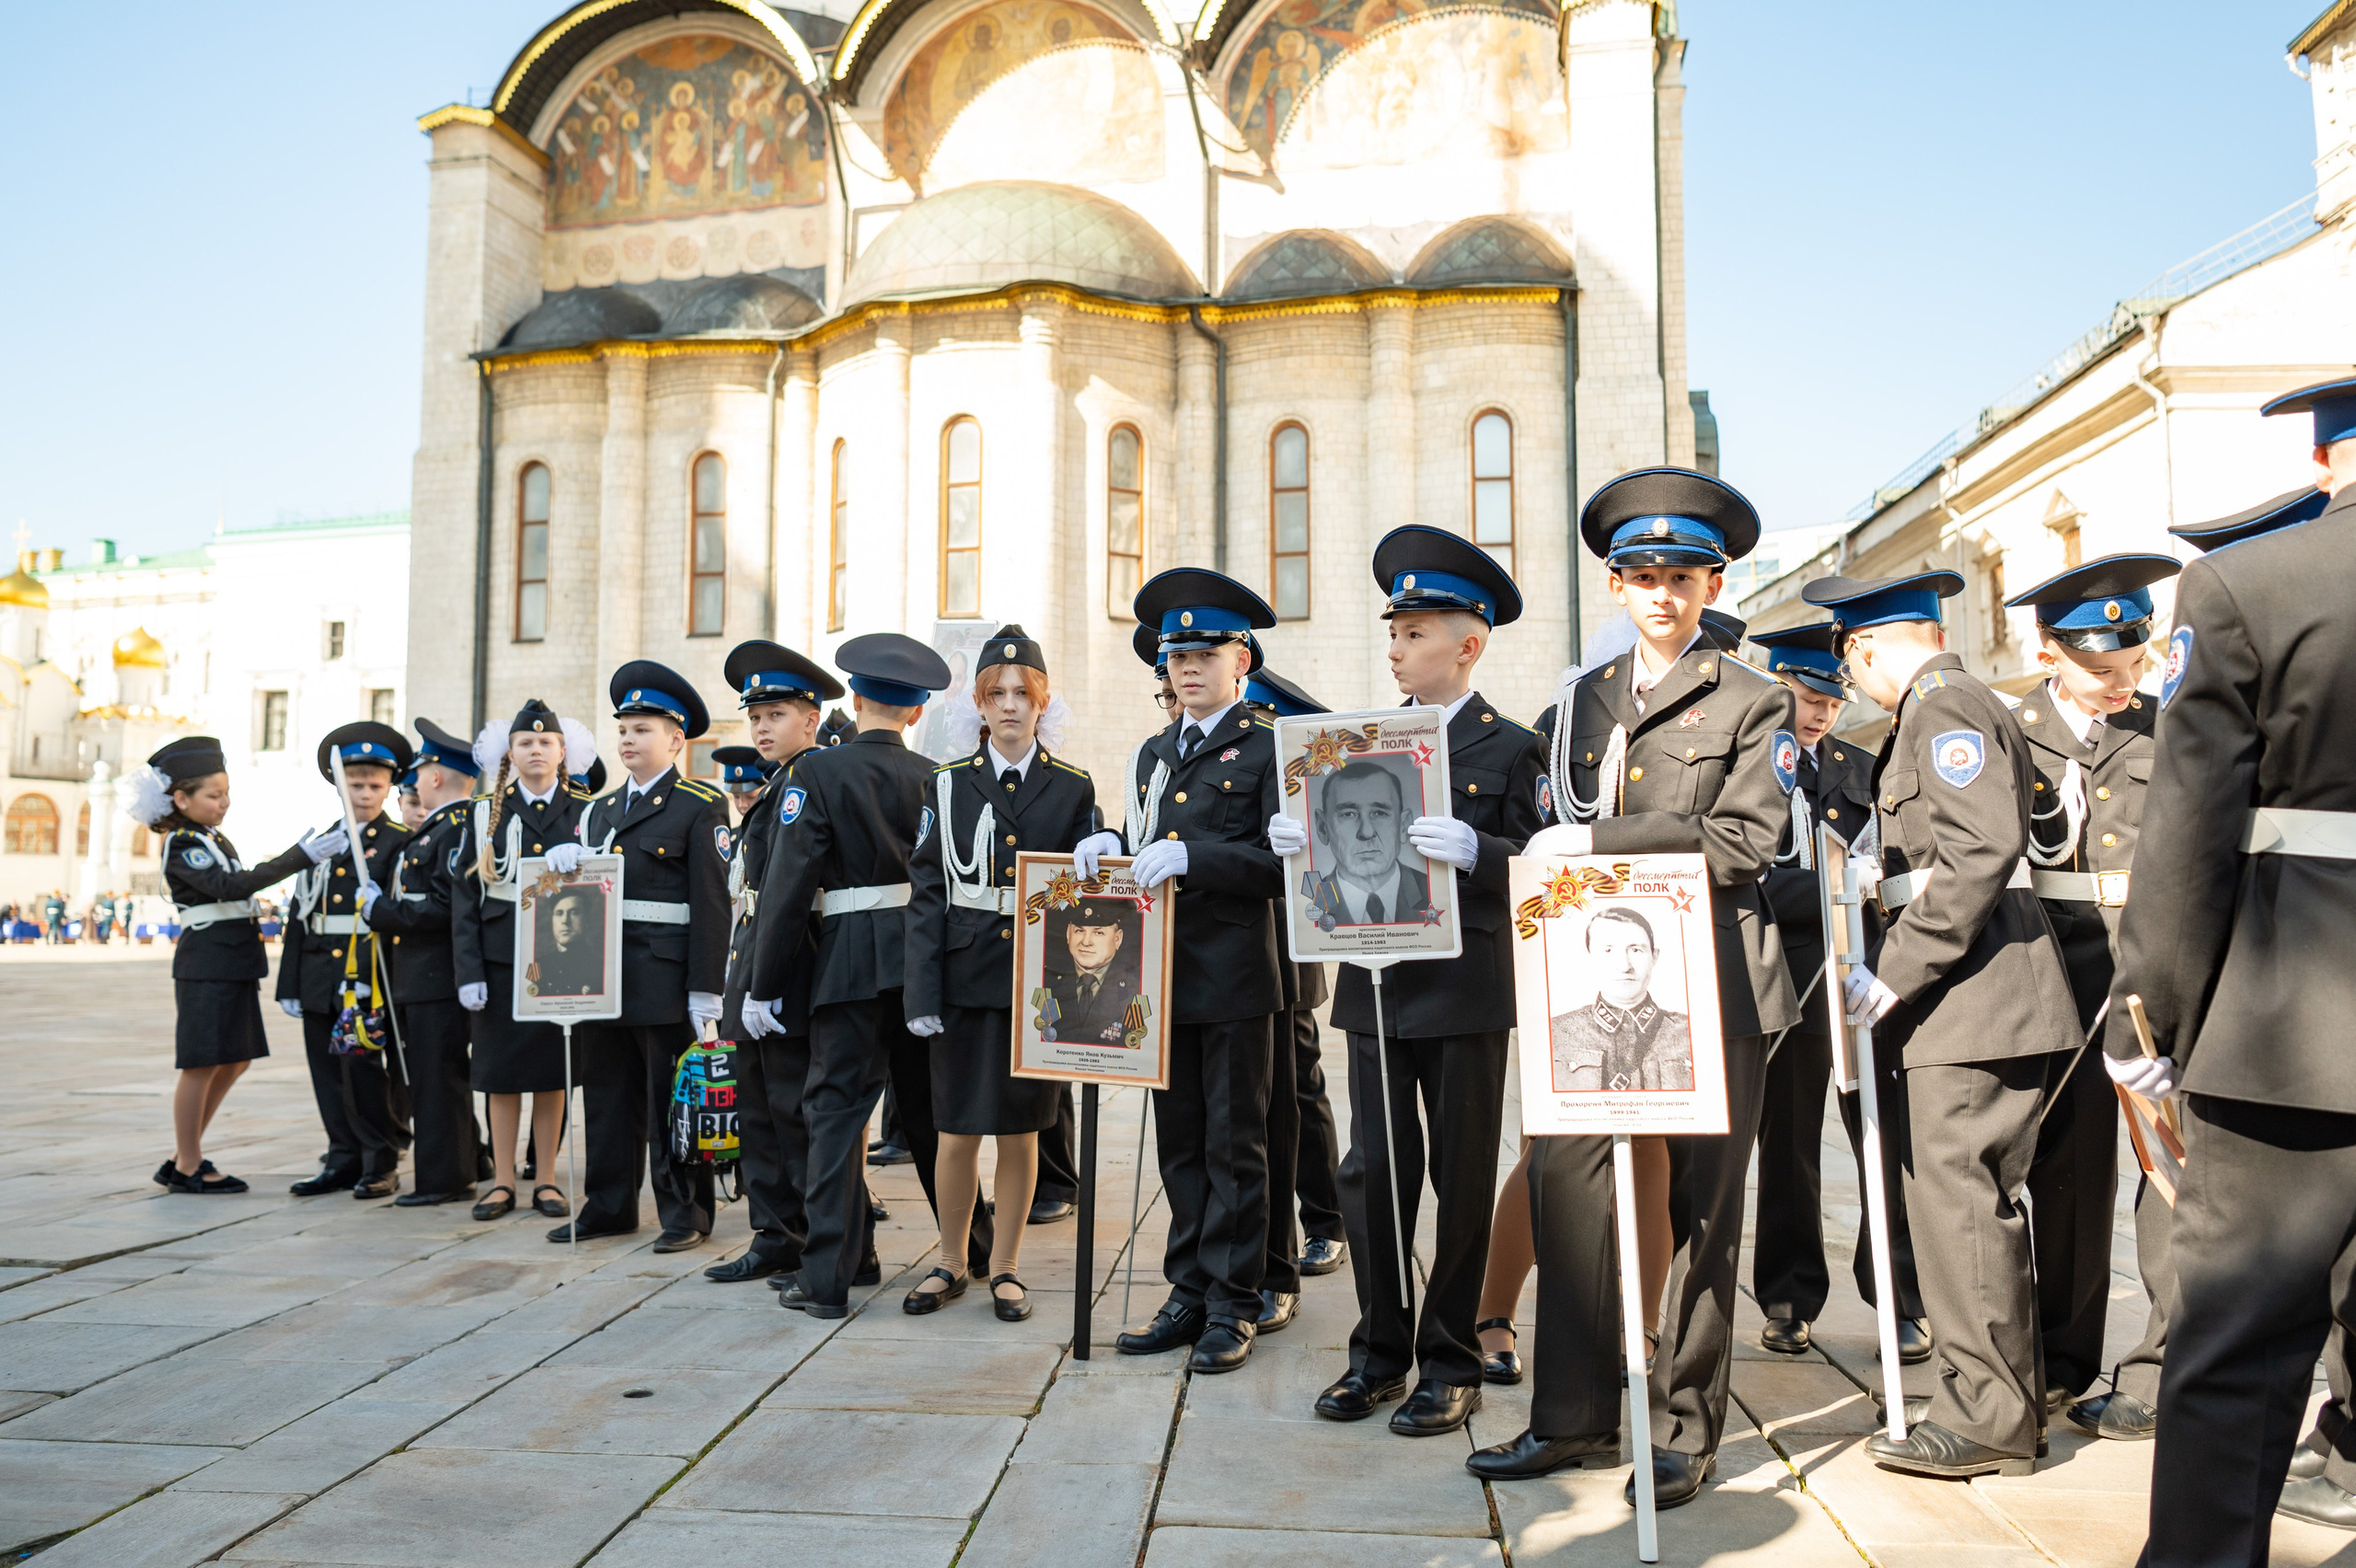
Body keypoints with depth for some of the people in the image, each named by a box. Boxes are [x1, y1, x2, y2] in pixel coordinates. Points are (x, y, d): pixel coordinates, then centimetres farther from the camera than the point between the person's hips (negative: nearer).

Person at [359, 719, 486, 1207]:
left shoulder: (459, 828, -15)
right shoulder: (432, 831, 19)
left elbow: (445, 906, -23)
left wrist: (381, 910, -16)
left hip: (440, 980, -11)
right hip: (420, 979, 11)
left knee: (438, 1078, -4)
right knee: (432, 1078, 15)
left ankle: (444, 1178, 4)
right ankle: (463, 1166, 24)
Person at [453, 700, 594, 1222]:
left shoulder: (585, 815, 5)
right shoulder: (485, 815, 6)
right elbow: (464, 898, 3)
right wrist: (468, 972, -6)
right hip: (501, 960, 0)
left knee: (553, 1072, 5)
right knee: (501, 1071, 4)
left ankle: (546, 1180, 15)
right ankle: (503, 1180, 14)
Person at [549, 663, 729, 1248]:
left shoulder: (700, 807, -4)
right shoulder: (601, 809, 17)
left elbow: (712, 904, -10)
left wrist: (705, 991, -15)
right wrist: (564, 865, -5)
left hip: (665, 981, -6)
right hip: (603, 979, 6)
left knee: (672, 1101, 1)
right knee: (607, 1097, 13)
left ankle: (685, 1213, 12)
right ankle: (608, 1207, 26)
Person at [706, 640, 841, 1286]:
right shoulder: (770, 787, 17)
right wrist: (736, 985, 15)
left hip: (787, 986, -10)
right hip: (752, 979, 10)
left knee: (798, 1114, -2)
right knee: (758, 1114, 15)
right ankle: (774, 1240, 25)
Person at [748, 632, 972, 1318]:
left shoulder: (818, 771, -6)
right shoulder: (934, 777, 5)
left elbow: (790, 884, -9)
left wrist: (763, 984, -5)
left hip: (852, 962, -4)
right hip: (927, 960, 4)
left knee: (837, 1108, 2)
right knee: (930, 1107, 16)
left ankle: (829, 1273, 2)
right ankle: (971, 1244, 28)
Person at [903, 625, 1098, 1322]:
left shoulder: (1073, 789, 4)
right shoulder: (948, 785, 5)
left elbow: (1088, 892, 4)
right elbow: (927, 892, 1)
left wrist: (1079, 987, -5)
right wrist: (923, 995, -6)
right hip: (965, 977, 0)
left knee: (1021, 1130, 7)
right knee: (957, 1129, 5)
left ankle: (1005, 1270, 23)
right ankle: (951, 1263, 25)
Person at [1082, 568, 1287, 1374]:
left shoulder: (1267, 748, -2)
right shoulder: (1153, 753, 18)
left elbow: (1280, 862, -11)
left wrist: (1191, 856, -22)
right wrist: (1110, 845, 0)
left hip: (1235, 977, -6)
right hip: (1164, 974, 6)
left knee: (1235, 1146, 3)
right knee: (1180, 1145, 12)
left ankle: (1233, 1305, 13)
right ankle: (1189, 1293, 22)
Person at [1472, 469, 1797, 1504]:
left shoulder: (1754, 704, 4)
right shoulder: (1577, 706, 16)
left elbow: (1740, 844, -9)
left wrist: (1596, 846, -13)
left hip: (1710, 986, -3)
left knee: (1701, 1207, 5)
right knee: (1563, 1181, -1)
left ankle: (1686, 1433, 18)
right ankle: (1575, 1418, 14)